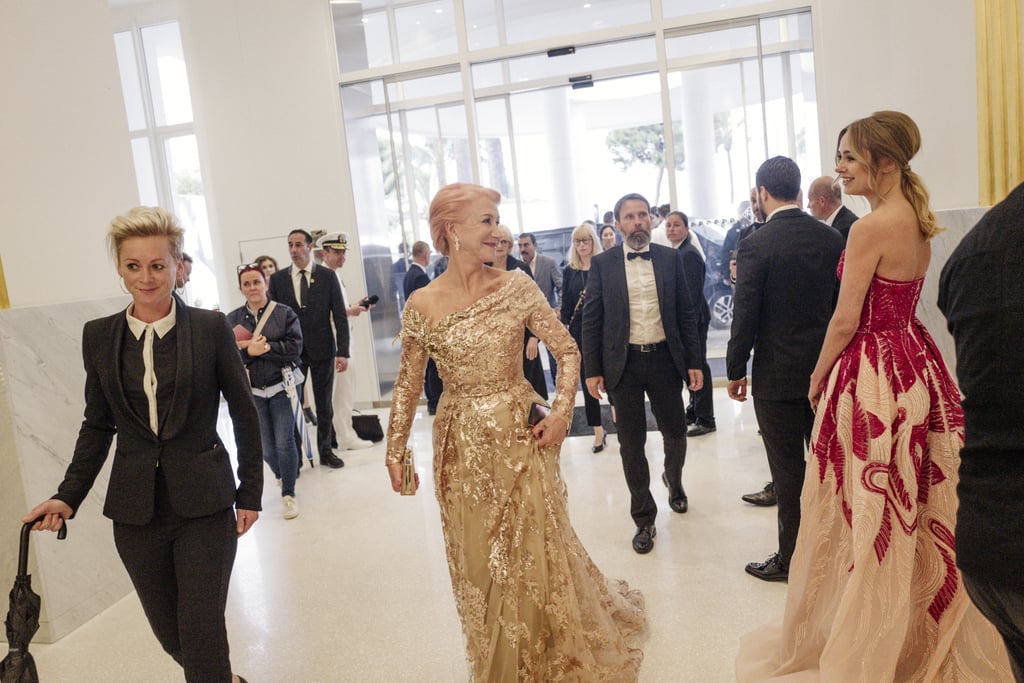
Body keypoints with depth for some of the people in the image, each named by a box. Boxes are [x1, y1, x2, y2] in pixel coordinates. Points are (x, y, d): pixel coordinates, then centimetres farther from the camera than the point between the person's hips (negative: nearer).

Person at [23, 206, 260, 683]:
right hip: (136, 510, 3)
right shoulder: (99, 336, 2)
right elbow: (97, 424, 10)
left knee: (202, 633, -3)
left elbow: (244, 414, -1)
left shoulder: (211, 328, -7)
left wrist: (250, 492, -1)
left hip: (204, 503, -3)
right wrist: (68, 496, 2)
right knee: (170, 634, 15)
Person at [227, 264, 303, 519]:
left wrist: (263, 347, -18)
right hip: (253, 392, 2)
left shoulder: (285, 313, -4)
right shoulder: (232, 320, 2)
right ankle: (281, 476, 41)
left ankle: (288, 493, 14)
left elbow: (295, 348, -14)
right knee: (266, 447, 10)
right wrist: (249, 351, -20)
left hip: (281, 388, -2)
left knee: (284, 442, -3)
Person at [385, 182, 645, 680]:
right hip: (461, 447, 1)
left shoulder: (516, 286, -5)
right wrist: (396, 451, 2)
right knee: (479, 561, 13)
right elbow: (408, 384, 3)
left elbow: (567, 351, -2)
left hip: (520, 437, 0)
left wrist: (561, 412, -13)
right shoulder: (422, 304, -4)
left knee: (536, 550, 9)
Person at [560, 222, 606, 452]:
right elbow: (565, 306, 8)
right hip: (579, 332, 3)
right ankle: (598, 432, 16)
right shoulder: (569, 271, 7)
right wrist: (564, 332, 0)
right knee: (587, 382, 6)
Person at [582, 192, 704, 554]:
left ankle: (673, 480, 47)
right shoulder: (602, 263, 0)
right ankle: (644, 518, 20)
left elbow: (686, 313, 5)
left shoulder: (671, 258, 4)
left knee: (675, 433, 12)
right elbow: (591, 319, 0)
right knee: (631, 444, 5)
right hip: (623, 364, -1)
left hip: (664, 359, 2)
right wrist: (593, 370, -4)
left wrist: (694, 361, 2)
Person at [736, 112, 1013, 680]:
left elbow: (845, 321, -17)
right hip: (915, 365, 9)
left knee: (866, 514, 5)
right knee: (916, 510, 20)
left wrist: (817, 380, -3)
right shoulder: (917, 222, 8)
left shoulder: (871, 227, -19)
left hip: (872, 374, -9)